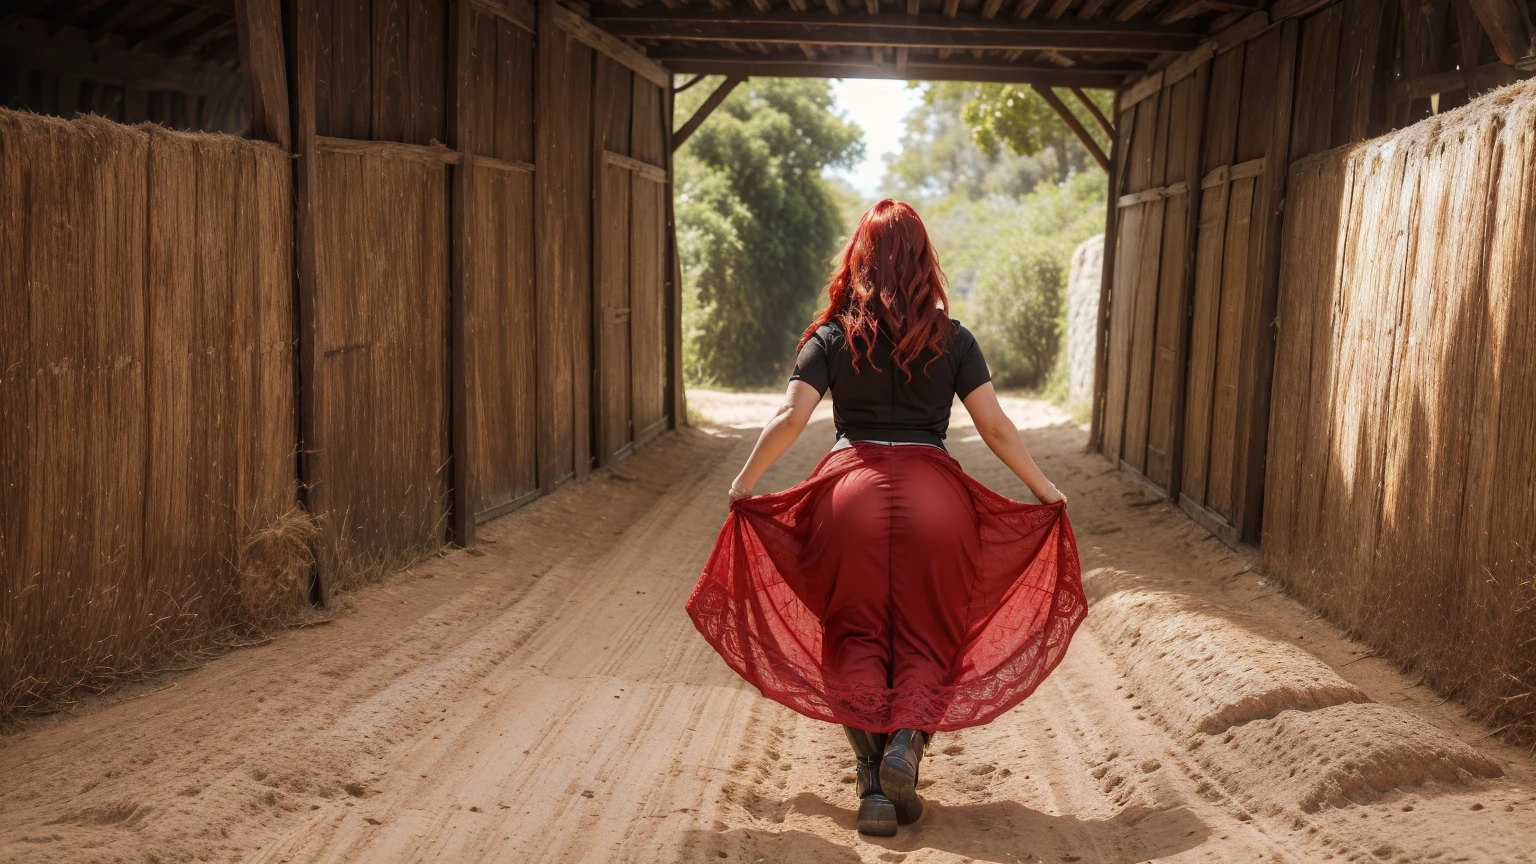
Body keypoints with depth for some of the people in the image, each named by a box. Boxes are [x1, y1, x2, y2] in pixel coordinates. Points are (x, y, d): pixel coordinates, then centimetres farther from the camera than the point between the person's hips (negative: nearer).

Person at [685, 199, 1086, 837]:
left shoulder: (833, 336, 8)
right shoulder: (952, 339, 8)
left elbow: (790, 417, -1)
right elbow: (995, 426, 6)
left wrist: (743, 483, 10)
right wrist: (1044, 490, 18)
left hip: (850, 491, 0)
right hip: (934, 493, 0)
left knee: (855, 638, 8)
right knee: (927, 639, 11)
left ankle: (872, 780, -6)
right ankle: (906, 741, -15)